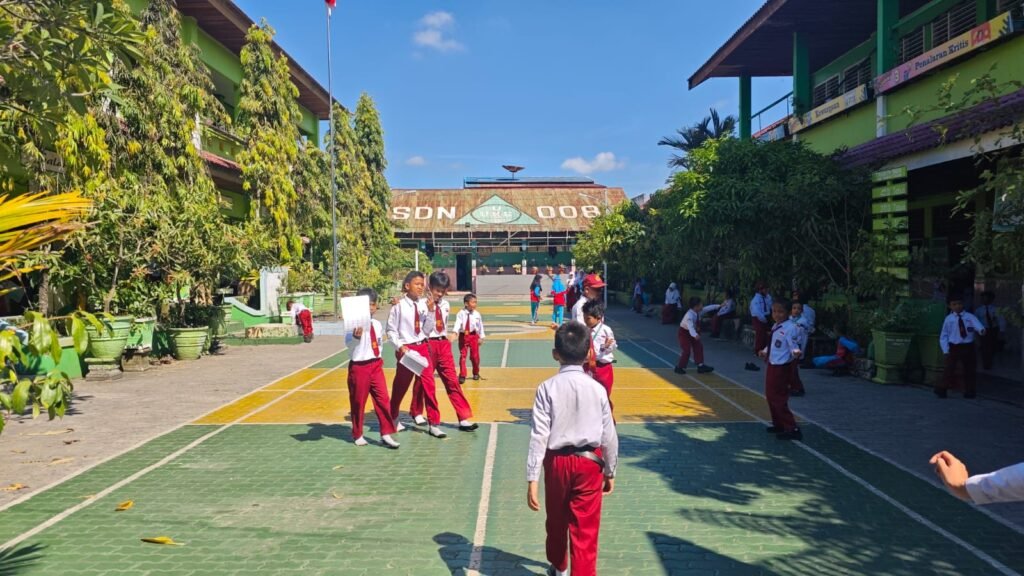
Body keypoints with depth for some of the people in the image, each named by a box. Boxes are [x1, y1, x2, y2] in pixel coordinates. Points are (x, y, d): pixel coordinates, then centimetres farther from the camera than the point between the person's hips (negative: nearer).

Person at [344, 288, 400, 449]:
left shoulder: (377, 324, 8)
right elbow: (348, 343, -28)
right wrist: (355, 337, -48)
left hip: (376, 365, 5)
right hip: (359, 367, -5)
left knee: (383, 399, -1)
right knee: (358, 402, 7)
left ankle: (386, 434, 6)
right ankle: (357, 435, 24)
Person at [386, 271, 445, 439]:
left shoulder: (423, 304, 1)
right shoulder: (399, 306, -10)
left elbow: (426, 330, 2)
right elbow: (391, 330, -5)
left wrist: (429, 313, -11)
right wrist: (400, 346, -15)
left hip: (422, 347, 3)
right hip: (406, 348, -3)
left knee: (429, 384, -2)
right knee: (400, 386, 12)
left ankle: (433, 423, 5)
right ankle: (393, 419, 35)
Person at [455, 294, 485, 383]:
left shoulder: (477, 314, -2)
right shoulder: (461, 313, -10)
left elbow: (480, 326, 5)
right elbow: (458, 323, -21)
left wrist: (481, 337, 6)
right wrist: (455, 332, -37)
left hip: (474, 336, 2)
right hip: (463, 336, -2)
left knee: (475, 356, 7)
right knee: (462, 356, 0)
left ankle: (476, 373, 29)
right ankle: (462, 375, 6)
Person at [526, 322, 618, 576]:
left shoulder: (548, 388, -10)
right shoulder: (597, 389, -6)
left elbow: (539, 435, -14)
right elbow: (609, 436, -2)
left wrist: (532, 479, -12)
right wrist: (610, 471, 12)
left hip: (557, 462, 1)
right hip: (590, 462, -1)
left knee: (556, 522, 23)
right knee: (586, 531, 6)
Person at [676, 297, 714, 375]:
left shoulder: (698, 312, -11)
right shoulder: (689, 315, -36)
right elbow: (690, 326, -52)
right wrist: (695, 335, -68)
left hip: (692, 332, 9)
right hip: (684, 332, -9)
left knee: (698, 347, 5)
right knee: (686, 350, -12)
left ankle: (701, 366, 10)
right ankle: (679, 367, 3)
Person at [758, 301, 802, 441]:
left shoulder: (790, 328, -20)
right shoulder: (775, 327, 8)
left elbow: (794, 347, -25)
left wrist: (796, 352, -45)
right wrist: (765, 352, 13)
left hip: (781, 368, -10)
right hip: (772, 365, 10)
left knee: (778, 399, -5)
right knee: (770, 397, 19)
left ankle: (792, 429, 4)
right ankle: (778, 425, 34)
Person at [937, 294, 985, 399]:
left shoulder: (970, 317, -1)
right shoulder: (949, 319, -1)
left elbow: (977, 324, -22)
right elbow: (943, 336, 2)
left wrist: (981, 330, -46)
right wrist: (946, 350, -6)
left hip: (968, 347, 2)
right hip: (954, 347, -1)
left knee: (970, 369, 11)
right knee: (949, 368, -7)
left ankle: (969, 391, 27)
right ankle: (942, 389, 6)